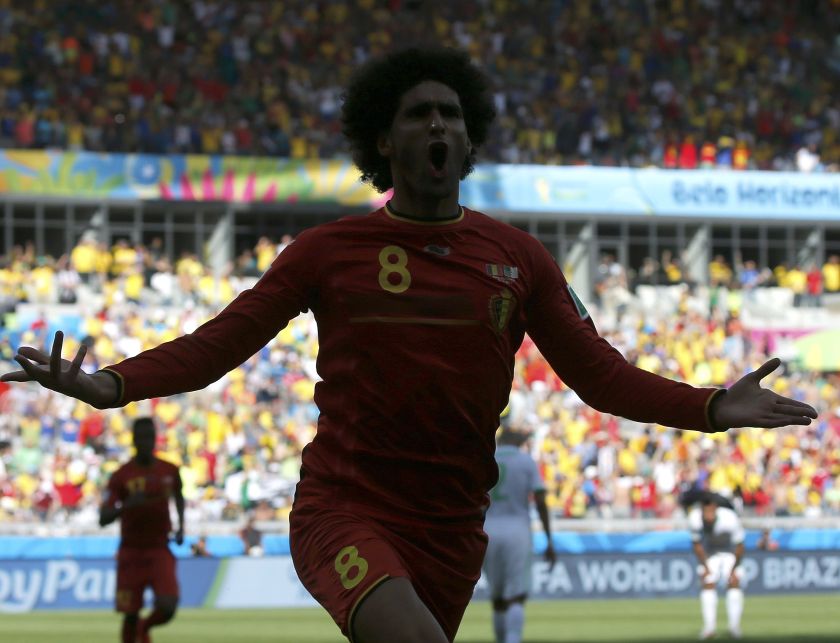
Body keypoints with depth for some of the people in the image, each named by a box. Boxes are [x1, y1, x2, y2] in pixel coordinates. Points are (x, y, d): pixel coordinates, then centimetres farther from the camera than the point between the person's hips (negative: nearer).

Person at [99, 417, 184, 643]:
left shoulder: (170, 471, 1)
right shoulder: (121, 476, -8)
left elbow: (178, 496, 24)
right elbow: (103, 519, -13)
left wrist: (181, 527, 10)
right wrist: (127, 505, -30)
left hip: (160, 550, 1)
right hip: (131, 553, -1)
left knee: (168, 607, -14)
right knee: (131, 614, 1)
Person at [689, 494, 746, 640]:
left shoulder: (729, 519, -37)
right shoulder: (695, 519, -31)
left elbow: (739, 546, -23)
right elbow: (697, 545, -13)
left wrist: (733, 569, -17)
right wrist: (705, 566, -12)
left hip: (730, 552, -2)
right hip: (709, 553, 2)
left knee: (734, 583, -11)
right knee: (708, 584, -7)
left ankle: (734, 626, -3)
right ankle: (709, 626, -5)